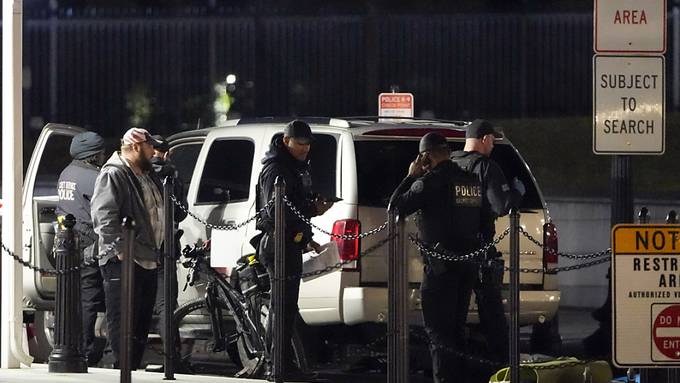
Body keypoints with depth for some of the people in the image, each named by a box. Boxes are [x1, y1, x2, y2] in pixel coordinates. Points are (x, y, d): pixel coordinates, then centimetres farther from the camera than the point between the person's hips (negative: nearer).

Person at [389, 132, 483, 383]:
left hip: (441, 265, -7)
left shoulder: (430, 181, -13)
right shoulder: (471, 181, 9)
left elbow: (396, 207, -8)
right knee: (456, 329, 17)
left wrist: (411, 177, 3)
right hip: (468, 263, 7)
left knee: (438, 329, -4)